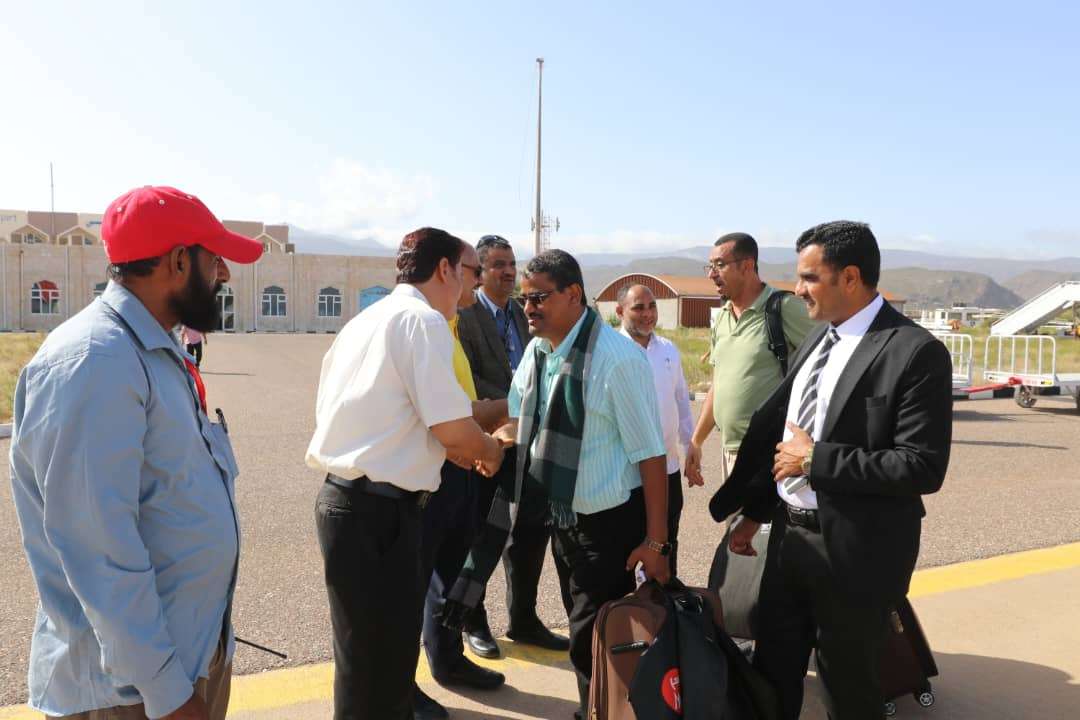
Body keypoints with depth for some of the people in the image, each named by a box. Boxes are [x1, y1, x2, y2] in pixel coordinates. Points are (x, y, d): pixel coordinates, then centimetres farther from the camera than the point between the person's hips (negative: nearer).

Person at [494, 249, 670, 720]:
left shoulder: (616, 357, -22)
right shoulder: (536, 351, -2)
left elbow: (650, 453, -19)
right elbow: (519, 419, 14)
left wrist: (655, 541, -17)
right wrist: (500, 436, -8)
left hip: (609, 521, -7)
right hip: (562, 512, 7)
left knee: (593, 643, 3)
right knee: (583, 631, 22)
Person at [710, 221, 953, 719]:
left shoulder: (915, 352, -17)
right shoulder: (818, 338, 7)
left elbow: (923, 468, -22)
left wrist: (815, 459, -19)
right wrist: (755, 512, 13)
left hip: (853, 551, -7)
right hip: (789, 535, 7)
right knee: (771, 671, 21)